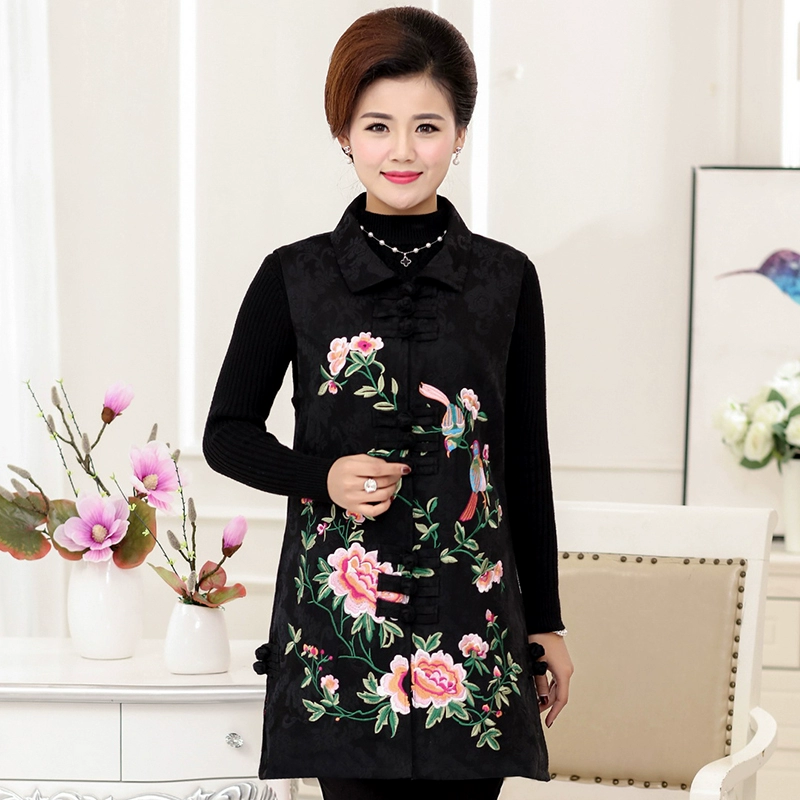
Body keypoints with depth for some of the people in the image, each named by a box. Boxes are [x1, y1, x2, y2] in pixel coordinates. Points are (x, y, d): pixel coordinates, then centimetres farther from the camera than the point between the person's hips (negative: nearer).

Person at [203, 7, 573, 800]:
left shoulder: (507, 280, 4)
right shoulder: (295, 277, 1)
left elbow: (526, 460, 9)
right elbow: (227, 433, 8)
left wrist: (547, 623, 10)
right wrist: (325, 478, -11)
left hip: (473, 615, 1)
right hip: (338, 608, -1)